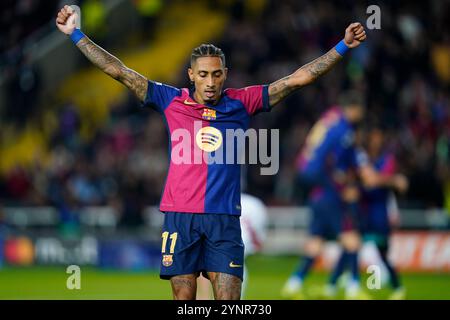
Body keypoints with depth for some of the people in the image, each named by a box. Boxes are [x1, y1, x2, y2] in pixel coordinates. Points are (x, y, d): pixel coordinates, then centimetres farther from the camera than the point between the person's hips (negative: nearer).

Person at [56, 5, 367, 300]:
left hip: (224, 219, 0)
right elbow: (119, 71, 8)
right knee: (184, 300, 2)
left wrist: (342, 47, 5)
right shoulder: (172, 101, 7)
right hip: (180, 217, 0)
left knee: (229, 301, -5)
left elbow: (297, 79, 8)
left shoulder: (241, 104, 7)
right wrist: (76, 35, 7)